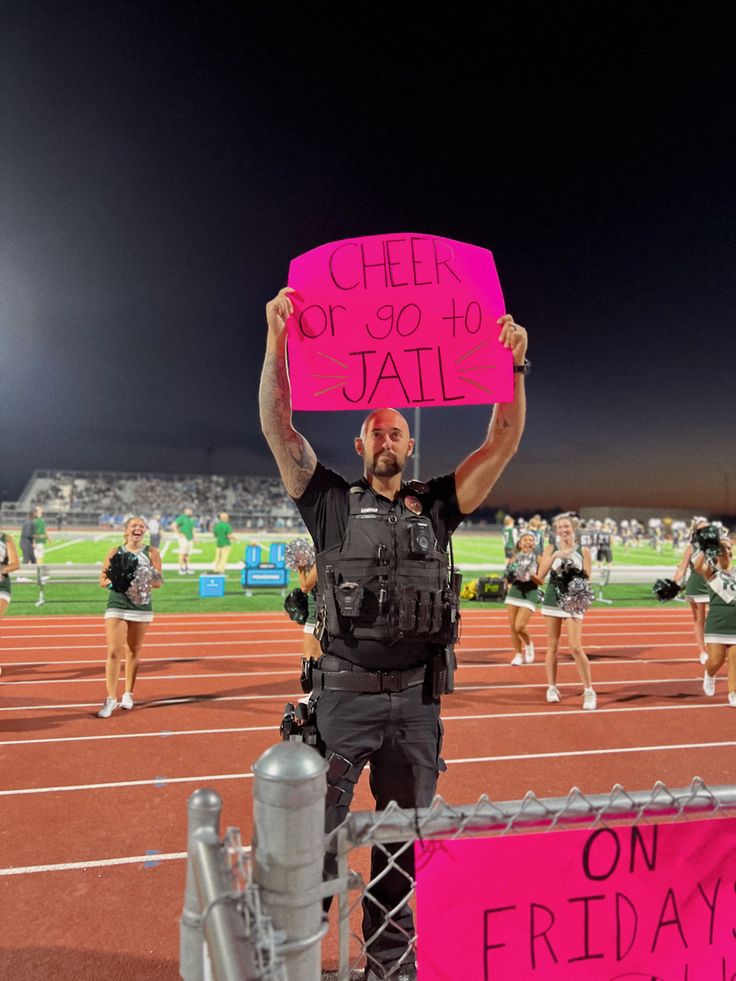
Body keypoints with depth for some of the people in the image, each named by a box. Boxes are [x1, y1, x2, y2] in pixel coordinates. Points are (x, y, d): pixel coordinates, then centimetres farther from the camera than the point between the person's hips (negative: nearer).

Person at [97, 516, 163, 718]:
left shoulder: (152, 553, 2)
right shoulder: (114, 553, 3)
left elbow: (158, 582, -1)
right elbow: (103, 580, 4)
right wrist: (113, 581, -17)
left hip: (141, 608, 1)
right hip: (116, 607, 0)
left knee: (133, 652, 10)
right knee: (114, 652, -8)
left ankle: (128, 694, 25)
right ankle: (111, 698, -2)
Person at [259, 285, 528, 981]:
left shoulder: (435, 507, 7)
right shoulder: (332, 503, 2)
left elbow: (504, 442, 1)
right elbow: (277, 427, -7)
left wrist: (511, 364, -10)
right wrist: (278, 339, -16)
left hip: (415, 699, 3)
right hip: (342, 695, -2)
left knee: (402, 839, 18)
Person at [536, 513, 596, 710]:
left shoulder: (583, 551, 1)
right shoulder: (551, 549, 3)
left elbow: (587, 579, 1)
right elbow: (540, 576, -7)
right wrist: (555, 556, -15)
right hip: (553, 598, 2)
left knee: (576, 648, -8)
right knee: (552, 645, 9)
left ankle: (589, 690, 3)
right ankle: (552, 687, 21)